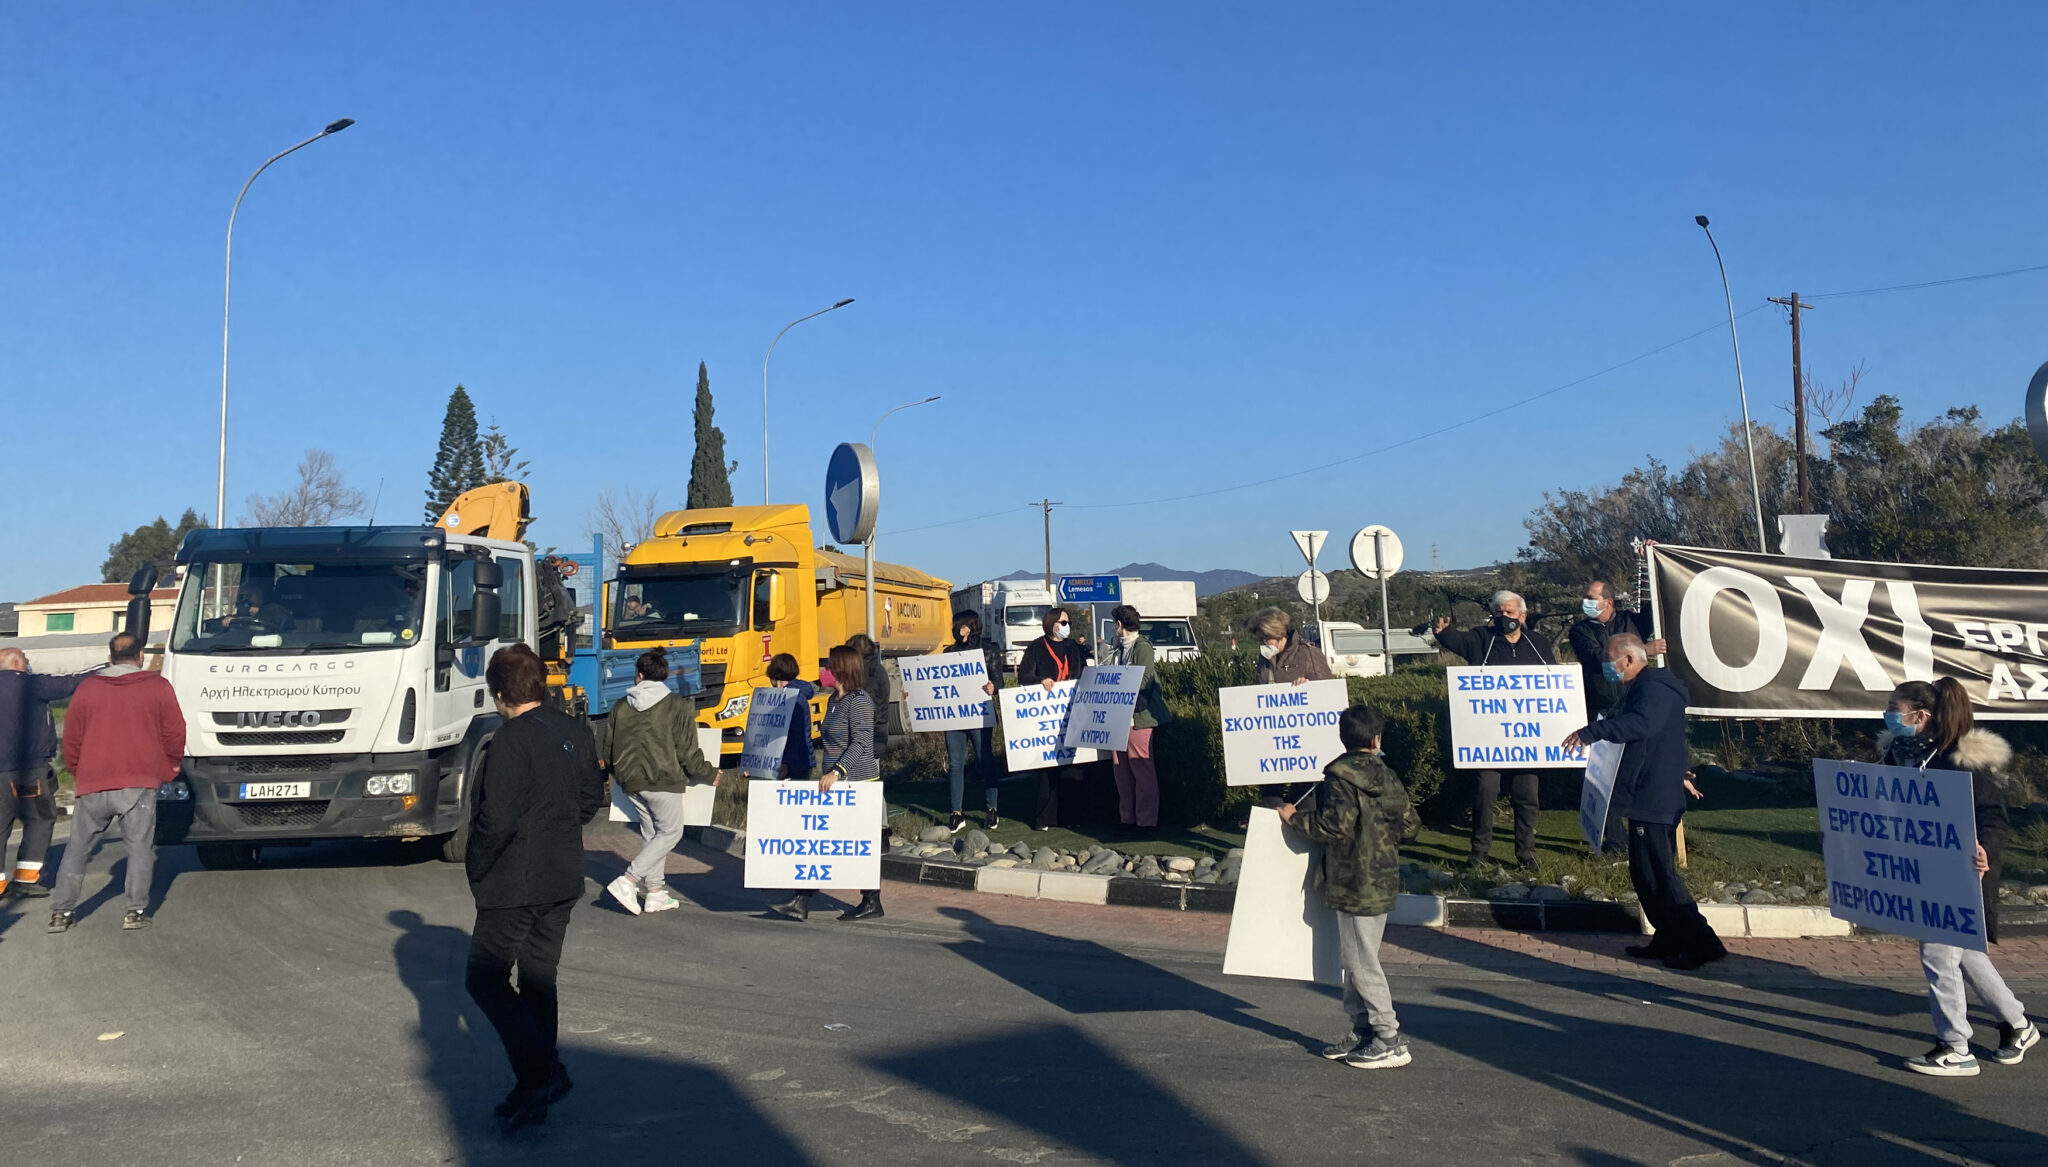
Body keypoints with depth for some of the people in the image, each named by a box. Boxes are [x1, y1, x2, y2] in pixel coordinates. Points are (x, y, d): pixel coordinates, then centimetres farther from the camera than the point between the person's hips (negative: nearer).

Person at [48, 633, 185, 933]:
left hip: (92, 785, 2)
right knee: (140, 848, 3)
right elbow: (175, 732, 1)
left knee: (77, 849, 12)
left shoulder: (87, 688, 6)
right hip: (140, 784, -2)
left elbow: (71, 738, 11)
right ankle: (136, 911, 0)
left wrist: (77, 774, 25)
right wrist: (171, 766, 18)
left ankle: (61, 912, 14)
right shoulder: (158, 687, 0)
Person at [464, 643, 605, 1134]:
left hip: (515, 884, -8)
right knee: (539, 978, 14)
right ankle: (535, 1091, 20)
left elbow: (498, 818, -21)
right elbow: (593, 796, 13)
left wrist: (476, 867, -6)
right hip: (564, 878, 8)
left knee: (485, 977, 3)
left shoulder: (512, 739, -18)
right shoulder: (575, 732, 5)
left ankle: (539, 1072, -6)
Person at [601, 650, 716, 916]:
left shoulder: (621, 708, 7)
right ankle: (627, 882, -9)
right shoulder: (678, 706, -7)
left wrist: (619, 774, 33)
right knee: (670, 832, 3)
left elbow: (609, 750, 13)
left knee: (651, 834, 15)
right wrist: (709, 774, 7)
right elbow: (688, 751, -8)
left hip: (631, 781, 6)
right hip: (663, 780, -6)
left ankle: (655, 893, 16)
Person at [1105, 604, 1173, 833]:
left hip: (1138, 715, -8)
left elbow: (1144, 682, -16)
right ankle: (1127, 817, 17)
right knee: (1121, 767, 9)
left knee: (1142, 768, -4)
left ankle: (1146, 820, 2)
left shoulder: (1142, 647, -8)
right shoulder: (1118, 648, 17)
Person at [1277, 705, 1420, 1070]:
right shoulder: (1387, 776, 7)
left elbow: (1334, 826, -23)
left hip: (1355, 885, -8)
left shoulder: (1341, 776, -14)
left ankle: (1391, 1041, 2)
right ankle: (1364, 1031, 22)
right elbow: (1410, 826, 11)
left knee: (1361, 962, -2)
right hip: (1382, 880, 8)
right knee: (1356, 959, 17)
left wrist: (1295, 817, -10)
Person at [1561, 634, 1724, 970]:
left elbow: (1639, 724, -36)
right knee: (1648, 874, 14)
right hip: (1651, 799, 11)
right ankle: (1668, 941, 21)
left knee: (1658, 875, -9)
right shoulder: (1643, 689, 21)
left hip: (1653, 800, -11)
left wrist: (1591, 733, -41)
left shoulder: (1654, 689, -15)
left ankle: (1701, 943, -5)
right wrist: (1678, 773, 41)